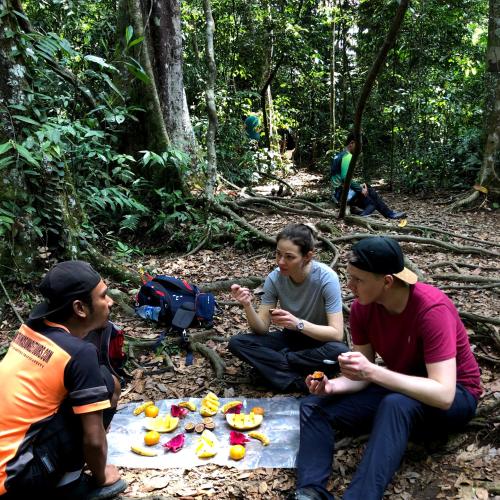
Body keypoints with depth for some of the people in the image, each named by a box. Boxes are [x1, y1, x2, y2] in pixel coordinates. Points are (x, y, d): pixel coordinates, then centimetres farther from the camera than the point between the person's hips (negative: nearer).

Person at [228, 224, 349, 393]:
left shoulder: (326, 278, -26)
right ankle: (301, 383, -24)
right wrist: (248, 306, -33)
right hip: (290, 338, 4)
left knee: (339, 351, -38)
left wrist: (298, 323, -42)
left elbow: (337, 334, -28)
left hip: (320, 342, -3)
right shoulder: (274, 278, -15)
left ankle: (275, 361, -15)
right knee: (236, 342, -18)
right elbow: (261, 329, -13)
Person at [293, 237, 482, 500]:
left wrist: (373, 371, -42)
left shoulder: (432, 309, -30)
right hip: (397, 387, 6)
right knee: (314, 406, -11)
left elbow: (443, 395, -35)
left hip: (455, 396, -6)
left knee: (396, 405, -41)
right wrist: (333, 386, -27)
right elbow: (365, 375, -5)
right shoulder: (362, 308, -12)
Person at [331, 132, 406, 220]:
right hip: (343, 194, -9)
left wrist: (358, 186, 11)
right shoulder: (348, 156, -13)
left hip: (337, 192, 9)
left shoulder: (339, 155, 16)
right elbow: (346, 178, -24)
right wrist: (360, 189, -13)